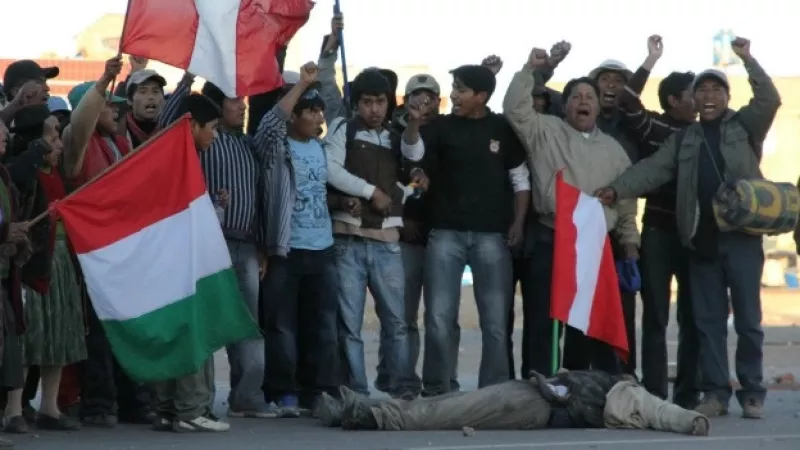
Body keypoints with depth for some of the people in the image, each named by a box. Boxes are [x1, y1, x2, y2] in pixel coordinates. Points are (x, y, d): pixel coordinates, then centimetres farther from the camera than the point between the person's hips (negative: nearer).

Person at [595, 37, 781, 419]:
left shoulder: (744, 125, 8)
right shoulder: (684, 138, 16)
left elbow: (770, 100, -9)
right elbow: (654, 168, 6)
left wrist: (747, 59, -14)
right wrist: (617, 189, -8)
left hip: (741, 235, -3)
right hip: (702, 240, 3)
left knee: (747, 319, -1)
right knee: (708, 320, 4)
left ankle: (752, 394, 4)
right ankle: (715, 393, 8)